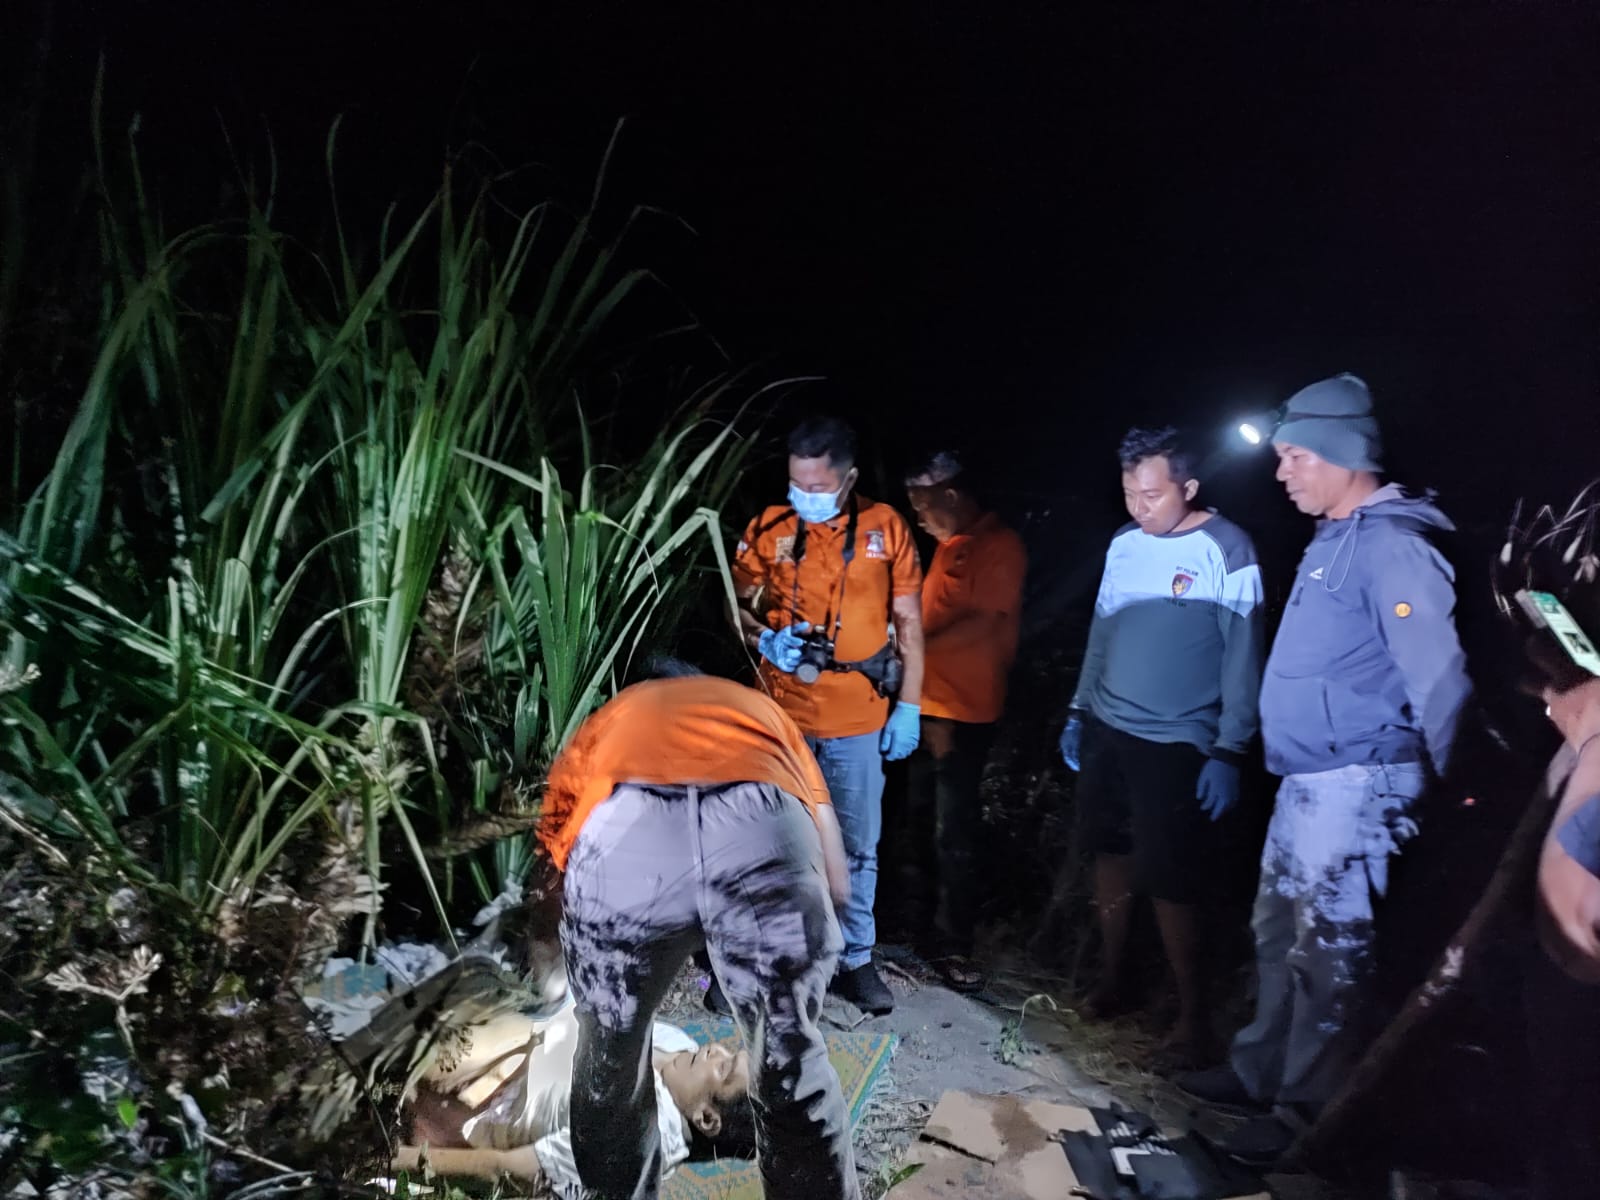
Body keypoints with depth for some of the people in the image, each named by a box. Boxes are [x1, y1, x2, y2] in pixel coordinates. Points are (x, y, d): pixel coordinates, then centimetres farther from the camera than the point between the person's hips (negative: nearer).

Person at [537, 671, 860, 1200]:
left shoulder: (608, 721, 43)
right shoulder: (762, 711, 43)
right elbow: (837, 882, 43)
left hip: (620, 837, 1)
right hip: (766, 835, 0)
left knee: (610, 1057, 30)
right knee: (790, 1062, 25)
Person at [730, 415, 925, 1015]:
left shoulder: (885, 527, -2)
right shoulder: (768, 528, -1)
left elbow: (908, 622, 2)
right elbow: (736, 605, 8)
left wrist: (909, 707, -1)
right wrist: (762, 637, -13)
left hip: (857, 718, 0)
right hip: (780, 712, 1)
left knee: (857, 847, 9)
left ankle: (854, 959, 26)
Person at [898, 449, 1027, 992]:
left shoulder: (1000, 547, -11)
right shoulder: (950, 545, 15)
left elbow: (985, 624, -19)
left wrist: (914, 651, -21)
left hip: (963, 713, -8)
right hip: (925, 706, 8)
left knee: (952, 833, -3)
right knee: (919, 817, 18)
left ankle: (954, 944, 8)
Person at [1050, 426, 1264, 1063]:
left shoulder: (1226, 550, -12)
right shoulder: (1124, 544, 5)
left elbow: (1242, 657, -12)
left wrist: (1228, 751, -14)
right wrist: (1079, 710, 14)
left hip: (1176, 744, -6)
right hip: (1106, 729, 6)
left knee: (1168, 880, -2)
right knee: (1111, 854, 14)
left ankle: (1192, 1012, 15)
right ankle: (1111, 979, 30)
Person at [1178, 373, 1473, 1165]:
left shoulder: (1393, 546, -18)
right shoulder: (1335, 538, 12)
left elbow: (1440, 679, -21)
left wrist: (1446, 785, -12)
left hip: (1352, 784, -10)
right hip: (1306, 780, 10)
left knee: (1326, 952, 1)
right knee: (1279, 934, 18)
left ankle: (1305, 1112, 15)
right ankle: (1258, 1074, 33)